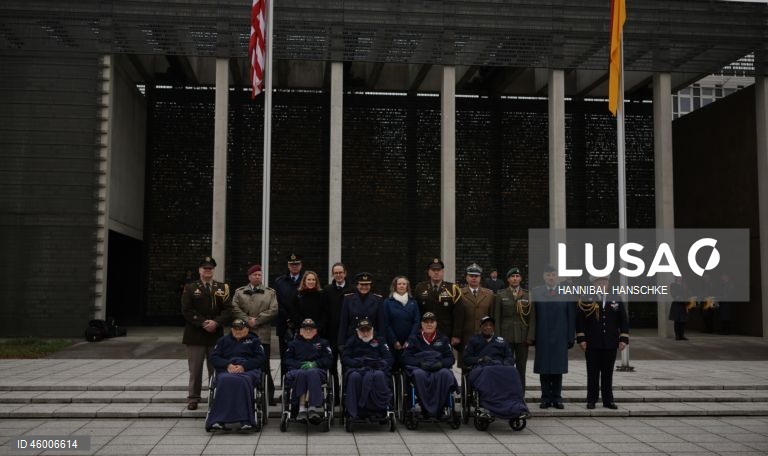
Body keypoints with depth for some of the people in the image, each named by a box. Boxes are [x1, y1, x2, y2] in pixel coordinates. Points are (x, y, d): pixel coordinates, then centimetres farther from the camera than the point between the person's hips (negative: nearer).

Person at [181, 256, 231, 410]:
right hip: (195, 335, -1)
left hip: (216, 334, 1)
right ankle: (193, 399, 10)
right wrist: (203, 323, -14)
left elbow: (228, 310, 2)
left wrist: (216, 322, -14)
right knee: (195, 370, 2)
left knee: (216, 369, 5)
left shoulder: (222, 288, 9)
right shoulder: (190, 288, 5)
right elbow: (187, 310, -5)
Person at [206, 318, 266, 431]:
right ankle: (219, 420, -43)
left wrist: (244, 366, -11)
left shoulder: (254, 340, 20)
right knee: (225, 381, -35)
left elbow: (260, 358, 5)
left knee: (242, 381, -37)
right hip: (226, 370, 2)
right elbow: (213, 358, 14)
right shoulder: (224, 340, 26)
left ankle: (245, 421, -44)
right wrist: (227, 365, -6)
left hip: (248, 370, -2)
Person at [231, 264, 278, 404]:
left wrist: (256, 320, -8)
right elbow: (235, 309, 2)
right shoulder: (239, 292, 14)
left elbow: (273, 310, -1)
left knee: (264, 365, -2)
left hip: (262, 334, -1)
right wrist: (247, 320, -10)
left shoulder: (270, 292, 10)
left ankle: (269, 395, 4)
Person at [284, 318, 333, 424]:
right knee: (301, 374, -38)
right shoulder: (293, 343, 27)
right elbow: (288, 360, 12)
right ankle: (301, 407, -47)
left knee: (313, 372, -39)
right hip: (297, 370, 1)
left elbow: (328, 359, 12)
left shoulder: (322, 343, 26)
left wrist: (315, 364, -7)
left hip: (316, 370, 0)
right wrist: (301, 365, -7)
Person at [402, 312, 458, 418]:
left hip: (438, 368, 1)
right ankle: (425, 407, -36)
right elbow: (406, 357, 6)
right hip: (419, 367, -1)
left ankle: (438, 408, -34)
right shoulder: (414, 339, 18)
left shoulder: (443, 339, 22)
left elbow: (450, 358, 12)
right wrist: (421, 363, -13)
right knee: (419, 374, -38)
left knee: (445, 374, -36)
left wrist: (440, 363, -11)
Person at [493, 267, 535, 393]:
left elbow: (532, 317, 4)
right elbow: (497, 317, 3)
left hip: (522, 336, 1)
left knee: (521, 367, 5)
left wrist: (530, 336, -4)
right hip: (506, 336, -1)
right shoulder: (501, 295, 5)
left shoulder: (528, 295, 6)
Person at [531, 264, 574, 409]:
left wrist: (571, 337, -2)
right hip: (542, 337, 0)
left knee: (558, 369, 5)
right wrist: (532, 336, -4)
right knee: (543, 369, 5)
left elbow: (571, 317, 2)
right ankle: (546, 397, 14)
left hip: (560, 337, 0)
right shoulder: (536, 292, 3)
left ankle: (557, 397, 14)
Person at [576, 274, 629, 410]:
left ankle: (608, 400, 15)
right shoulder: (585, 300, 0)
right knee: (593, 373, 4)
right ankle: (591, 400, 10)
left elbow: (623, 321, 8)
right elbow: (579, 321, -2)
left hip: (610, 344, 2)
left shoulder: (616, 300, 8)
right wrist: (581, 339, -7)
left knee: (608, 373, 7)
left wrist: (624, 339, 1)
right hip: (592, 344, -2)